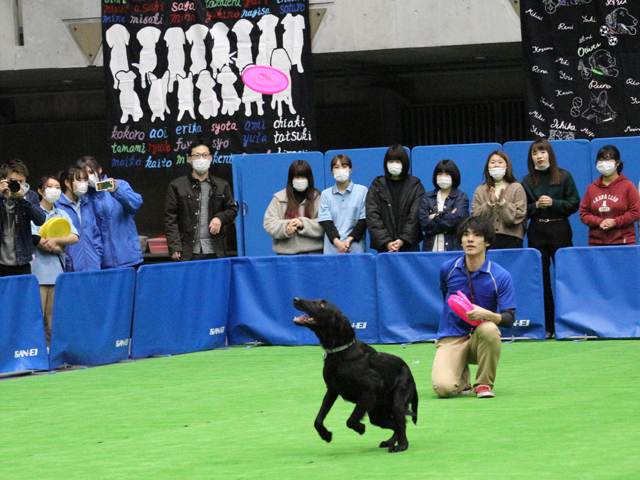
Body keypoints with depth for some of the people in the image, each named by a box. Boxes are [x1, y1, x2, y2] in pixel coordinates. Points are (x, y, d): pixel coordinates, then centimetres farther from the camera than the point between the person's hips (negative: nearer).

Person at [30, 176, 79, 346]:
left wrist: (56, 240, -13)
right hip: (38, 272, -5)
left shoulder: (62, 214, 18)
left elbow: (75, 237, 3)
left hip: (58, 270, 5)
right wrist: (58, 249, -2)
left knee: (53, 316, 2)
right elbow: (35, 238, -10)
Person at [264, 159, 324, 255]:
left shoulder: (317, 198, 7)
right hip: (286, 252, 1)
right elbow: (268, 223, 4)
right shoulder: (279, 199, 10)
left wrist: (303, 224, -17)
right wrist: (284, 228, -16)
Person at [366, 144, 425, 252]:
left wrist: (402, 240, -14)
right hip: (383, 247, 1)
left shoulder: (415, 186, 7)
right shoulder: (377, 187, 9)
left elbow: (415, 216, -2)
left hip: (409, 245, -1)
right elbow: (373, 218, 0)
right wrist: (386, 243, -13)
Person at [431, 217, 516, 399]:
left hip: (480, 339, -1)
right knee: (443, 388, -26)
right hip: (450, 339, 1)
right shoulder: (448, 268, -1)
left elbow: (509, 319, -15)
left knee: (489, 329, -38)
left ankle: (484, 384, -13)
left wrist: (486, 314, -33)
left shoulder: (501, 276, -9)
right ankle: (462, 377, 14)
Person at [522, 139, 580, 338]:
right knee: (541, 279, 2)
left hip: (560, 231, -2)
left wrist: (553, 203, -13)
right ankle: (546, 326, 6)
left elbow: (574, 203, -1)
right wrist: (536, 206, -10)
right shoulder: (527, 182, 8)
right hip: (537, 234, 2)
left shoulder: (564, 177, 3)